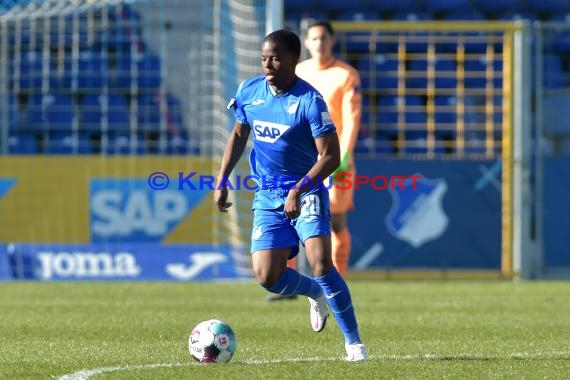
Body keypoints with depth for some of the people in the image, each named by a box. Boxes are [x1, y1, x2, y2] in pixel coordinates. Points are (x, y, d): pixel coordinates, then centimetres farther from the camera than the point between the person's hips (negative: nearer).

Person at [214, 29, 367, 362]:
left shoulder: (309, 101, -17)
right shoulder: (249, 91, 0)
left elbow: (330, 156, -19)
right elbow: (239, 135, 17)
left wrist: (298, 190, -28)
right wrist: (222, 180, 12)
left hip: (307, 192, -5)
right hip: (267, 196, 5)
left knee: (321, 263, -22)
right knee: (266, 276, -6)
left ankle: (354, 342, -11)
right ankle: (315, 293, 27)